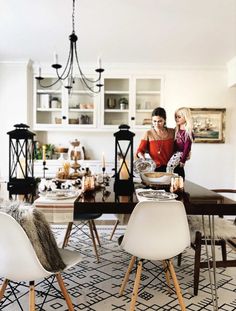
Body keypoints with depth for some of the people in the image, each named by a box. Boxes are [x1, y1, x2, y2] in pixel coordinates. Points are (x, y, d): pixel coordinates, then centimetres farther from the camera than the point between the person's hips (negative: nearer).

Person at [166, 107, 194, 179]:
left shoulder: (188, 133, -11)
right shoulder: (176, 130, 12)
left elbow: (187, 148, -12)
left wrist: (182, 160, -14)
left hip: (181, 154, -7)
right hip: (175, 153, 7)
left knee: (170, 165, -26)